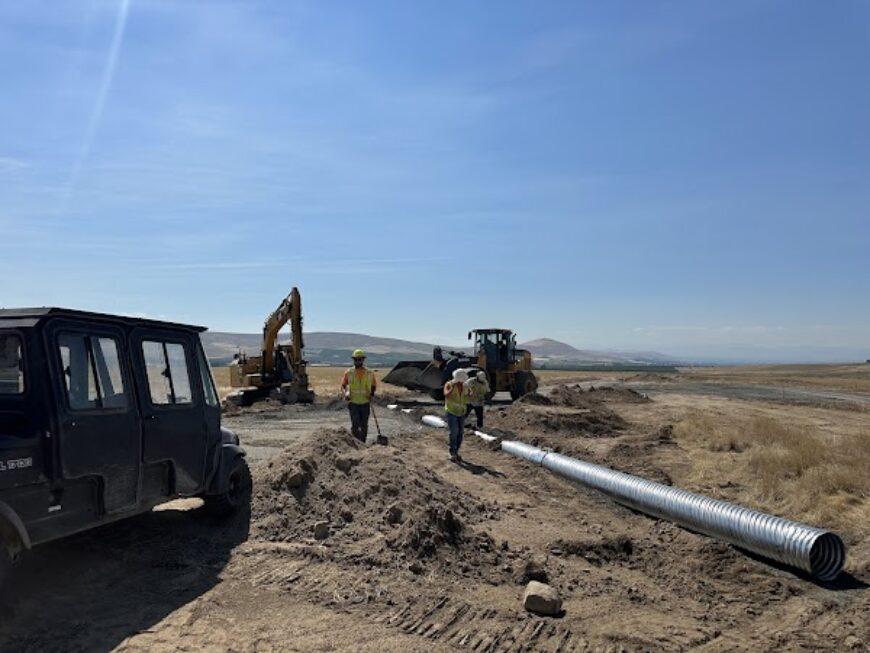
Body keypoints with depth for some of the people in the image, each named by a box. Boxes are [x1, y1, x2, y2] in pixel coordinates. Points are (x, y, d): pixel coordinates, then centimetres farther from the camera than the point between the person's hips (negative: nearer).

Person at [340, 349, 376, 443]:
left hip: (365, 403, 2)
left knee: (364, 425, 9)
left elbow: (374, 385, 14)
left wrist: (372, 393, -6)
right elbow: (343, 386, 7)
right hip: (353, 403, -1)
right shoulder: (349, 373, -1)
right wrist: (345, 393, -14)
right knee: (355, 425, -9)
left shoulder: (369, 373, 1)